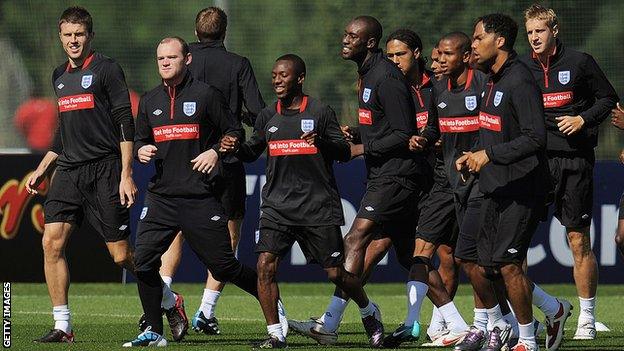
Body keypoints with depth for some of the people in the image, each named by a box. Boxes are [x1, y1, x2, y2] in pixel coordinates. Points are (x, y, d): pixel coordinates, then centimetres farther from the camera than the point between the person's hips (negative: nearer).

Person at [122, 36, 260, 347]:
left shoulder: (205, 95, -1)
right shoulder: (150, 101, 13)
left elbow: (235, 132, 4)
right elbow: (140, 138, 25)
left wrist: (216, 151, -13)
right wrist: (141, 150, 3)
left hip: (200, 198, -4)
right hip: (160, 197, 4)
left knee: (223, 266, -3)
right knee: (143, 261, -8)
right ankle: (154, 332, 3)